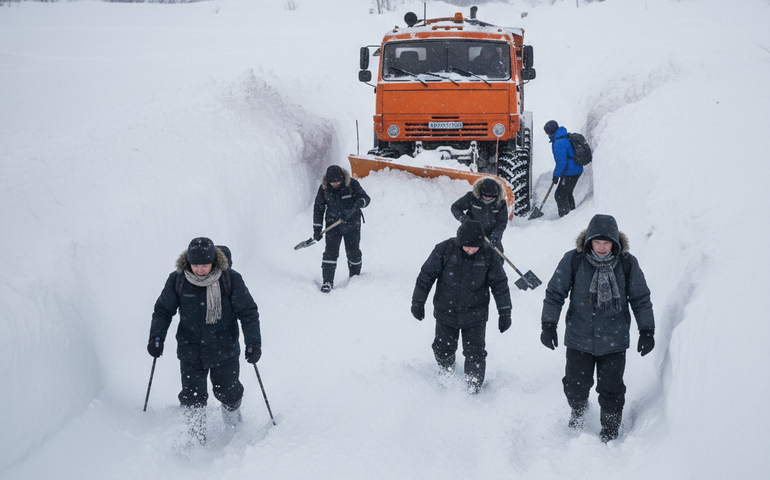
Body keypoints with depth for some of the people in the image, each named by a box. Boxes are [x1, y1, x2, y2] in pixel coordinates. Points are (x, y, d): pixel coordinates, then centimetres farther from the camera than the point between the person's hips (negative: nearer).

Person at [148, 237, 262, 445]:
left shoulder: (231, 279, -13)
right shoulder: (177, 280, -9)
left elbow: (248, 312, -7)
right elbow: (163, 310, 5)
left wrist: (254, 342, -13)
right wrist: (156, 336, -6)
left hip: (224, 350, -1)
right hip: (191, 351, 1)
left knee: (228, 392, 11)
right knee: (192, 396, 0)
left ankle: (233, 423, 42)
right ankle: (196, 441, 16)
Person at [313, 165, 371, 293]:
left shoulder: (352, 184, -14)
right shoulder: (323, 188, -9)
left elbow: (366, 198, -15)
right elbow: (318, 208, 1)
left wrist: (356, 205, -37)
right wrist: (317, 229, 0)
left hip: (352, 224, 0)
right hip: (333, 223, 0)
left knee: (353, 252, 10)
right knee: (331, 251, -11)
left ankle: (355, 276, 33)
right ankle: (328, 281, -5)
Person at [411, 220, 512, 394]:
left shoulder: (488, 255, -13)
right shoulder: (444, 250, -17)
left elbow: (500, 284, -3)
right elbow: (426, 275, -6)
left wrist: (504, 312, -1)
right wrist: (418, 302, 0)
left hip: (475, 316, -1)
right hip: (446, 313, 1)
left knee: (475, 354, 0)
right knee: (443, 349, 16)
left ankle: (473, 390, 16)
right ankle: (446, 377, 44)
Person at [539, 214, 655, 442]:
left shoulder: (627, 264, -6)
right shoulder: (573, 260, -9)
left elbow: (641, 299, 5)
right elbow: (554, 293, -1)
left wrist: (647, 331, 3)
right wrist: (549, 325, -5)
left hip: (614, 341, 0)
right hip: (579, 339, 0)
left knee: (611, 391, 6)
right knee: (576, 386, 11)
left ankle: (610, 434, 28)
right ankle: (578, 411, 45)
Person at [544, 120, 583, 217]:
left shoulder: (559, 143, -24)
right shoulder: (565, 136, 9)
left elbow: (561, 163, -24)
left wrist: (556, 175, -12)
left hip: (570, 173, -11)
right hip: (576, 170, 11)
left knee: (560, 195, -5)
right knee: (567, 193, 23)